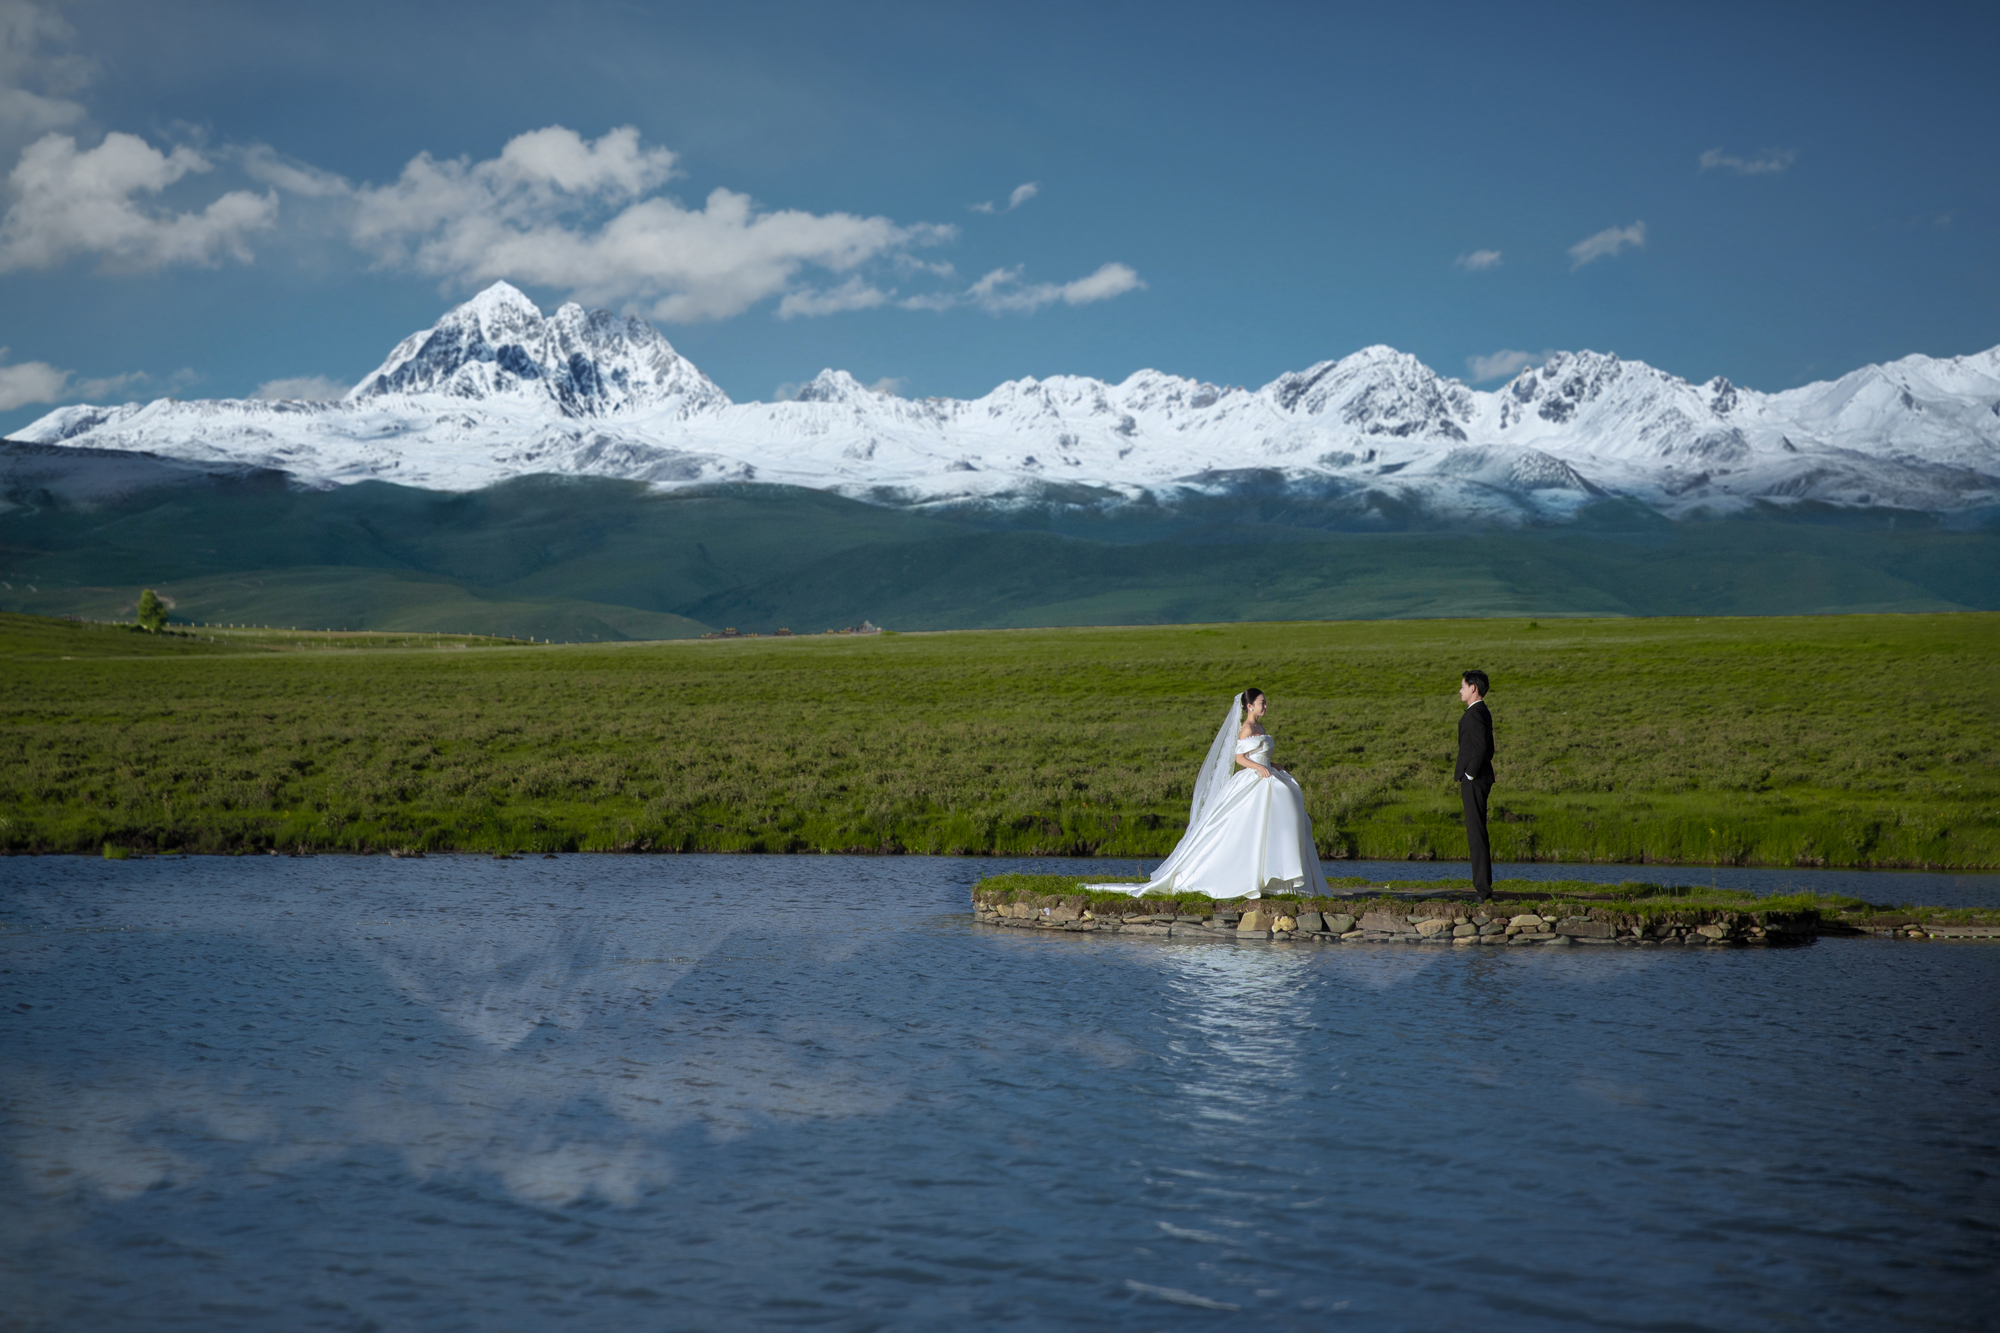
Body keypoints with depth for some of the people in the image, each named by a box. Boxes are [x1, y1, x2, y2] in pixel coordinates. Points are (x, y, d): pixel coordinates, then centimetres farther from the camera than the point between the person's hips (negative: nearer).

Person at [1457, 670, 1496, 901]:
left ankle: (1483, 886, -12)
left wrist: (1469, 776, -17)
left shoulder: (1475, 713, -14)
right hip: (1479, 779, 11)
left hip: (1473, 780, -11)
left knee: (1476, 832, -11)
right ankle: (1483, 885, 14)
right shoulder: (1483, 712, 18)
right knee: (1476, 832, 12)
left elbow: (1481, 747, -23)